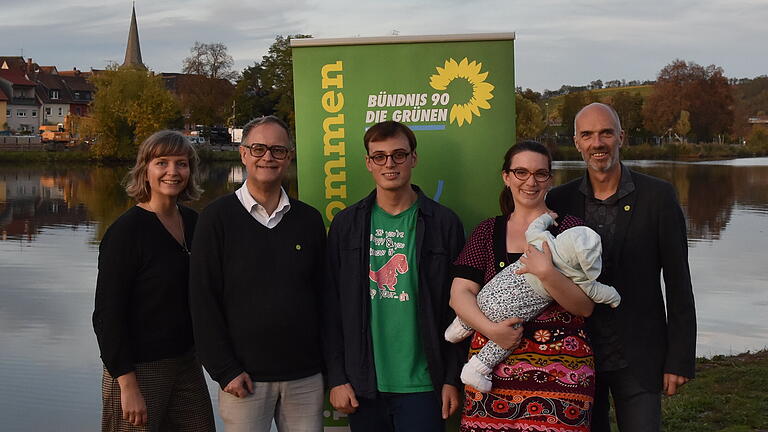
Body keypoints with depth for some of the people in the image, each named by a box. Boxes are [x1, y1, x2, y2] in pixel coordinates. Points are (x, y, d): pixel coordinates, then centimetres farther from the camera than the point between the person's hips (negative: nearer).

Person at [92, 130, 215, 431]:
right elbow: (107, 314, -15)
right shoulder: (126, 230, -14)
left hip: (187, 361, 6)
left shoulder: (193, 221, 6)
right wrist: (127, 384, -18)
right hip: (140, 369, -6)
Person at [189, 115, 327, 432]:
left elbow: (323, 295, 11)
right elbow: (203, 300, -5)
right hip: (245, 378, -3)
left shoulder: (309, 220, 7)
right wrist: (225, 370, -9)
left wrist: (330, 368, 5)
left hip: (306, 377, 3)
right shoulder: (218, 217, -2)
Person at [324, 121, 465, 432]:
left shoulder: (444, 223, 1)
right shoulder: (346, 225, 5)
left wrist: (452, 379, -3)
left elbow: (457, 309, 0)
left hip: (422, 384, -1)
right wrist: (336, 378, 0)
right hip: (363, 384, 2)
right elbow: (332, 308, 5)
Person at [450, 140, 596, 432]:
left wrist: (546, 273, -17)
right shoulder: (488, 231, 12)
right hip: (493, 368, 2)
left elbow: (586, 307, -2)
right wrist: (490, 328, -13)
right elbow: (460, 293, 3)